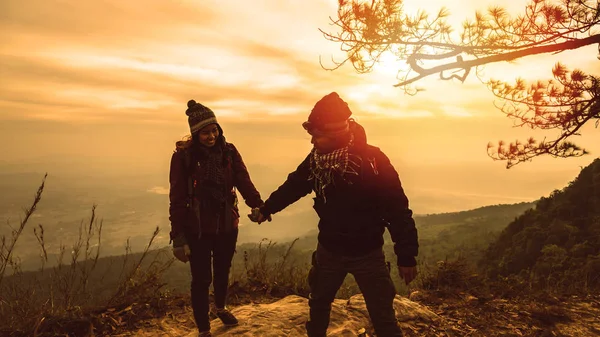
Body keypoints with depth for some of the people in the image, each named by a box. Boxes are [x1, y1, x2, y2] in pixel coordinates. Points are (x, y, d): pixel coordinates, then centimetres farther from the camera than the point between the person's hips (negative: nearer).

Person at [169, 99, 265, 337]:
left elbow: (244, 182, -15)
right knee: (201, 279, 7)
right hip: (198, 229, -3)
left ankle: (221, 308, 51)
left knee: (223, 272, 23)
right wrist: (178, 235, -16)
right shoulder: (183, 155, -14)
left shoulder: (229, 152, -6)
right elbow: (177, 198, -13)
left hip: (227, 226, 3)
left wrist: (258, 206, -29)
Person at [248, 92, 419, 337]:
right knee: (318, 305, 23)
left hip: (367, 253, -4)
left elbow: (397, 209, -19)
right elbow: (293, 186, 10)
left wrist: (407, 255, -17)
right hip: (329, 250, 5)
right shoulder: (316, 158, -8)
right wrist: (265, 209, 15)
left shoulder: (372, 159, -22)